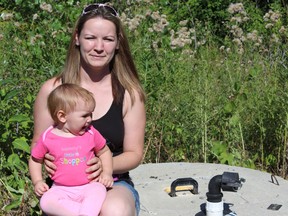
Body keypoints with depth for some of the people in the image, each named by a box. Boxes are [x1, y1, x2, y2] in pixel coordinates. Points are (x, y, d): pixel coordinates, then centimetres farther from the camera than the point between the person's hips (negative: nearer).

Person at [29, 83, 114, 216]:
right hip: (61, 189, 0)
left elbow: (104, 152, 14)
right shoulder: (47, 138, -4)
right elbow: (35, 160, 12)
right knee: (46, 202, -29)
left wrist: (107, 172, -2)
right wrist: (37, 182, 0)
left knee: (99, 190, -33)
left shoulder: (91, 133, -1)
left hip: (89, 186, 0)